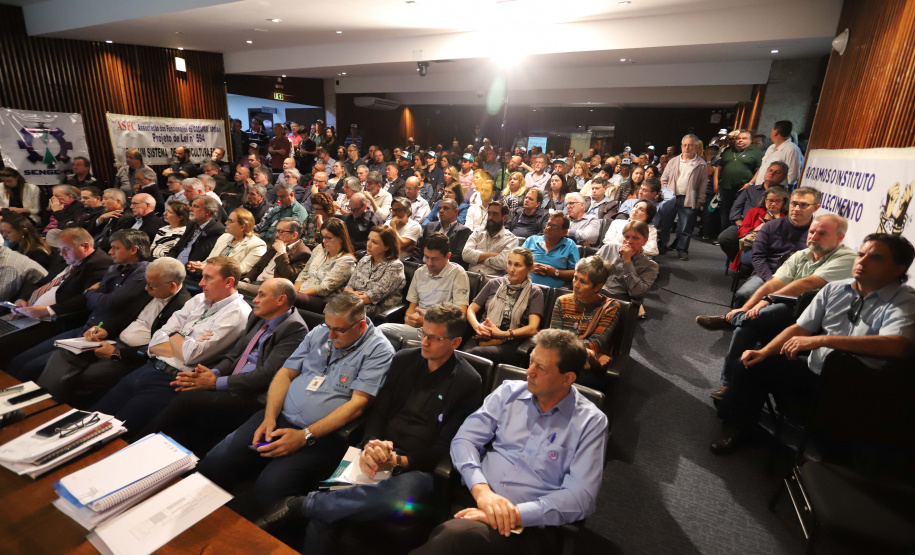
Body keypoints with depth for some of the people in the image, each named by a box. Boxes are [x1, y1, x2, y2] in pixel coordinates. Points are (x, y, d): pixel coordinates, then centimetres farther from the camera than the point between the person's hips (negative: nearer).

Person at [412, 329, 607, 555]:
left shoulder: (591, 423, -2)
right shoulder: (509, 392, 7)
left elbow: (581, 497, -11)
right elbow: (464, 439, 2)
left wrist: (515, 514, -20)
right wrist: (481, 490, -16)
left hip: (530, 525, -3)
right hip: (474, 499, 3)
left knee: (454, 534, -34)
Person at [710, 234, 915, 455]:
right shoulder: (833, 289, 6)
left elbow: (895, 345, -29)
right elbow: (800, 328, 6)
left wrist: (821, 340, -35)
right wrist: (764, 352, -8)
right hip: (813, 371, 5)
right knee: (752, 366, -5)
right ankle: (737, 428, 13)